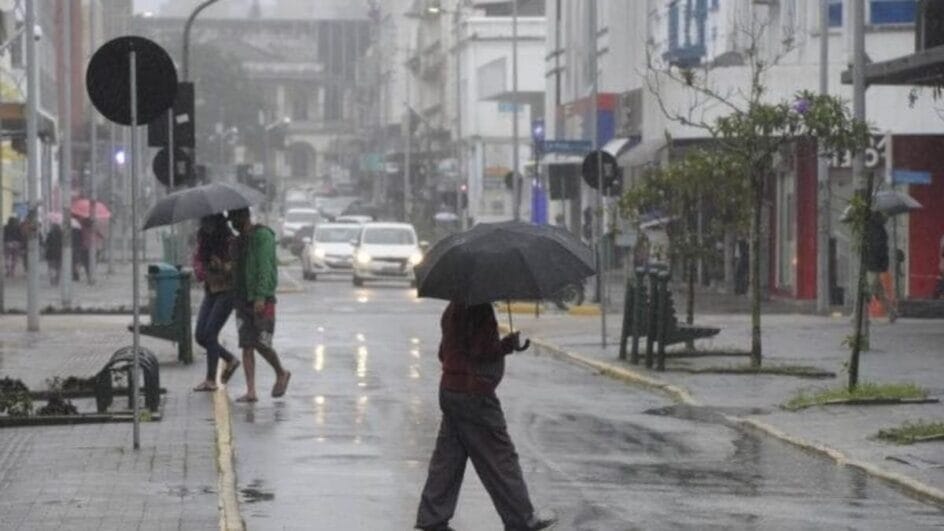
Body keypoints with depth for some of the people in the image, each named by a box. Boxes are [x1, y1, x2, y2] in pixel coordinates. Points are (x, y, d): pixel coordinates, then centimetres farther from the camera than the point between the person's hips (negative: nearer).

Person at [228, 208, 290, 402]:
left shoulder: (263, 236, -8)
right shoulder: (240, 240, 18)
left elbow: (265, 267, -16)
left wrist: (261, 296, -23)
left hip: (262, 300, -7)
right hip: (243, 299, 7)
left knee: (261, 344, -8)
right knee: (246, 346, -2)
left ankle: (281, 374, 18)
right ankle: (251, 391, -5)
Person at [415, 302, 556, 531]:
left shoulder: (452, 310, 13)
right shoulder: (481, 310, -17)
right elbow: (483, 352, -22)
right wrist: (510, 343, -9)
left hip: (449, 389, 9)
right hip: (475, 395, -9)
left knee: (448, 457, 12)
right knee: (501, 457, -1)